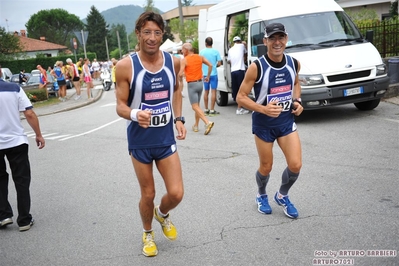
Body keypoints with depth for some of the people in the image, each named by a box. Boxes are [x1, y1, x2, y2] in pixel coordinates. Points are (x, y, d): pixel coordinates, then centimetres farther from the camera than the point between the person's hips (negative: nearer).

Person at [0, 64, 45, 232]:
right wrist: (38, 135, 1)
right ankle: (24, 220, 12)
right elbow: (29, 114, -8)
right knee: (22, 181, 8)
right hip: (16, 142, 0)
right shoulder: (15, 88, -5)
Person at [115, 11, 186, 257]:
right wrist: (135, 114, -32)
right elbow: (120, 106, -10)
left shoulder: (173, 62, -3)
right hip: (140, 141, -3)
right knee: (148, 194, 10)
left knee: (176, 194, 0)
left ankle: (163, 214, 37)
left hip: (166, 138, 3)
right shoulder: (126, 65, -15)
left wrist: (179, 119, 5)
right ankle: (147, 233, 40)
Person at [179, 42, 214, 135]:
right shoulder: (200, 57, 7)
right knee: (197, 105, 18)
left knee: (195, 106, -7)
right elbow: (210, 65, 4)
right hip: (200, 83, 7)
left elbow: (181, 74, -18)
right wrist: (208, 76, 13)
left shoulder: (184, 60, -10)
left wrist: (180, 78, 4)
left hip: (191, 84, -6)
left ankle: (207, 122, -25)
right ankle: (196, 125, 24)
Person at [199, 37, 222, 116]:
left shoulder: (202, 52, -1)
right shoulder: (216, 51, -6)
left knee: (206, 91, 13)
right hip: (213, 74, -3)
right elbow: (219, 63, -7)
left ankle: (206, 109, 18)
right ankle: (212, 110, -4)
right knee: (213, 91, -1)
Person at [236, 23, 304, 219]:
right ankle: (261, 196, 41)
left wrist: (298, 101, -1)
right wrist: (263, 109, -28)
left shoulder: (294, 63, -4)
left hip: (287, 120, 4)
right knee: (266, 167, 9)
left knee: (295, 165, -4)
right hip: (264, 123, -3)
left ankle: (282, 196, 26)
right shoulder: (257, 67, -18)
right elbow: (241, 97, -15)